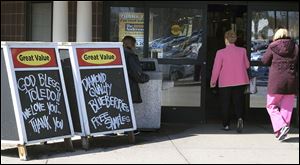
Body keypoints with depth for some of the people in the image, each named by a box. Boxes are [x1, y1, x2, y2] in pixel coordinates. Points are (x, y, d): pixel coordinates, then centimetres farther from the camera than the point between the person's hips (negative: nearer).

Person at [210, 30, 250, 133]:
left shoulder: (221, 53, -12)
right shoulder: (242, 51, -3)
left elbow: (216, 68, -8)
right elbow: (247, 65, 6)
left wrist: (213, 81, 6)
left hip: (225, 82, -2)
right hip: (240, 81, 2)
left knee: (225, 104, 11)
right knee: (238, 101, 10)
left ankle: (226, 125, 14)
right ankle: (240, 118, -15)